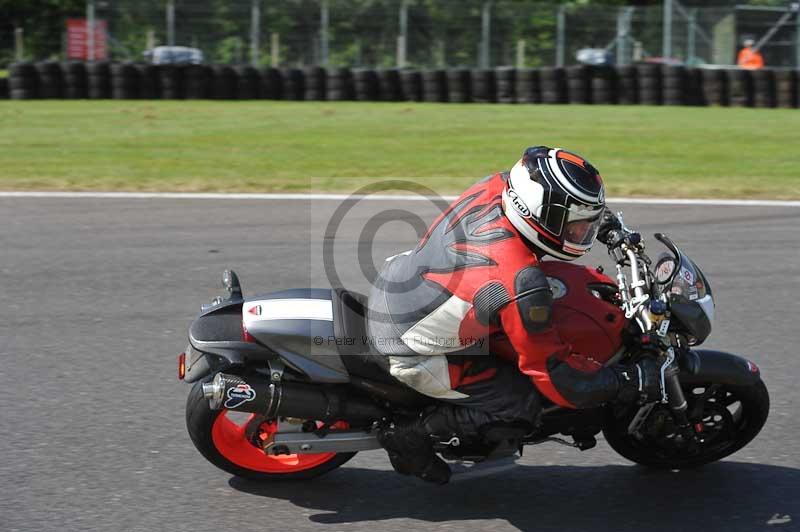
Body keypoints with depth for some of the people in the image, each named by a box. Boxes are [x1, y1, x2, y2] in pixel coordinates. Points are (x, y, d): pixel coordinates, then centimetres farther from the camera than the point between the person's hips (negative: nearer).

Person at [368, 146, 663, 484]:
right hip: (412, 353, -8)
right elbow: (551, 371, -21)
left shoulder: (496, 187, -12)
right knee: (524, 405, -1)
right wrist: (631, 382, -14)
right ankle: (411, 434, 2)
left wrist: (602, 218, 18)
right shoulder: (521, 286, -32)